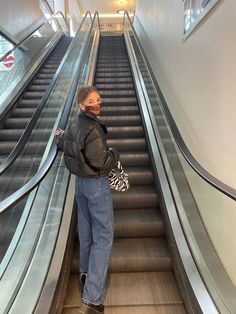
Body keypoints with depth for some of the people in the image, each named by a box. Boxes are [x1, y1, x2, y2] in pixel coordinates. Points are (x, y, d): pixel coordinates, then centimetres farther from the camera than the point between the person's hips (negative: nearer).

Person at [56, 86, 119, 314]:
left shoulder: (74, 125, 6)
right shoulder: (92, 127, -21)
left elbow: (62, 143, 24)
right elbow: (99, 161, -26)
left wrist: (61, 135, 48)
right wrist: (114, 153, -5)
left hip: (80, 181, 9)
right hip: (96, 183, -9)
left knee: (86, 231, 21)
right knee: (103, 235, -4)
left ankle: (86, 273, 41)